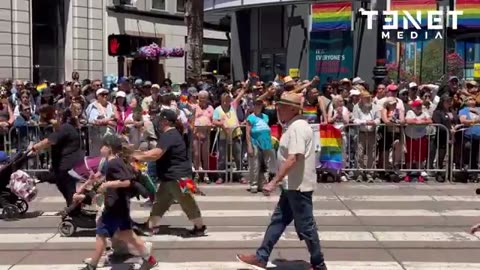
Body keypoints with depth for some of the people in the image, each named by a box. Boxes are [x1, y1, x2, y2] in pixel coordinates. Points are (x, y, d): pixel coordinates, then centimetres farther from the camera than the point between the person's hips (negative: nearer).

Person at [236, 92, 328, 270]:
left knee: (305, 226, 1)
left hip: (299, 186, -10)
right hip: (293, 185, 10)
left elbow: (292, 159, -27)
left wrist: (274, 182, -26)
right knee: (278, 220, 13)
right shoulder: (295, 126, 13)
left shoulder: (297, 127, -19)